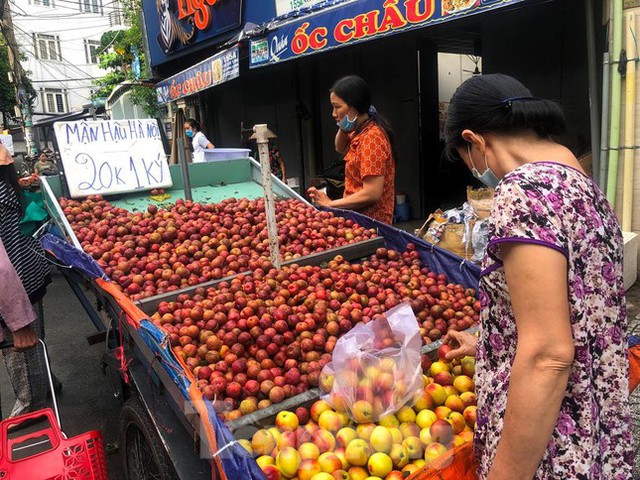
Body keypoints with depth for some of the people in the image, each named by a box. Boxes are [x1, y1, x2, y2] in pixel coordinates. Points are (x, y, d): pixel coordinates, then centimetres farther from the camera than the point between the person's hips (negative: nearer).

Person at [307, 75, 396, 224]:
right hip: (359, 216, 8)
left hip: (370, 219, -8)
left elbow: (372, 194, -24)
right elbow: (341, 149, 29)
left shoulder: (371, 136, -20)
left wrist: (331, 204, -15)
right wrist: (343, 127, 8)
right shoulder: (361, 131, 8)